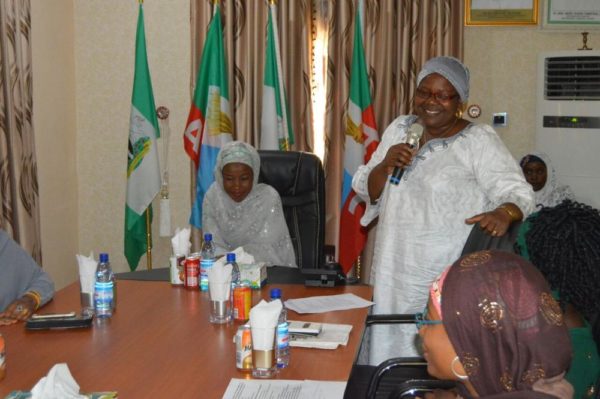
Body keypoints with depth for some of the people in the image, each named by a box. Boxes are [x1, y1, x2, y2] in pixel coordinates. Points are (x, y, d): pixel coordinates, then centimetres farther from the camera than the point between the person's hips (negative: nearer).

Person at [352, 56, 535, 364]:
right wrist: (385, 164, -11)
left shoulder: (479, 141, -8)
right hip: (392, 272, 5)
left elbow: (516, 191, -14)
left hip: (448, 280, -5)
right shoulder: (399, 129, 8)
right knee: (388, 349, 14)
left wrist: (504, 213, -36)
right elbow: (367, 192, 10)